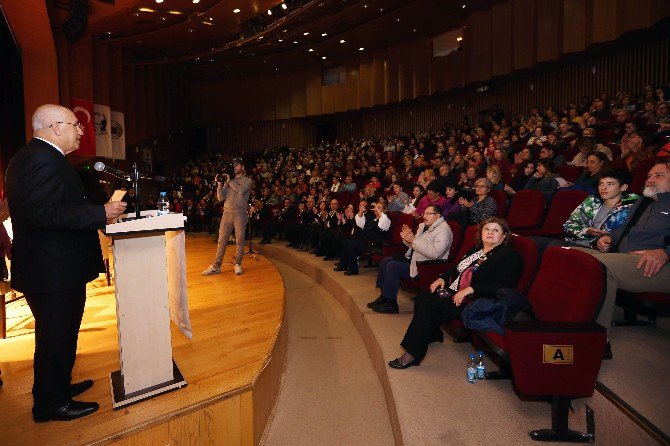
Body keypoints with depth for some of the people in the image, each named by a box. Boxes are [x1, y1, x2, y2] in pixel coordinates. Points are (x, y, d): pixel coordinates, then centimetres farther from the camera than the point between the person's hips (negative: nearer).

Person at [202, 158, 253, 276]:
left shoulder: (247, 180, 5)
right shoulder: (228, 181, 16)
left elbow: (241, 190, -17)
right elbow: (220, 198, 8)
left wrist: (230, 181, -7)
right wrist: (219, 184, -5)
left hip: (240, 214, -4)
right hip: (227, 213, 4)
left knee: (240, 240, 1)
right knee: (222, 241, 3)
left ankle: (238, 265, 12)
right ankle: (216, 266, 6)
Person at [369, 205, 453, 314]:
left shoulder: (443, 230, -15)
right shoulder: (423, 226, 14)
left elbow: (435, 253, -29)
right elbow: (412, 245, 22)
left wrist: (413, 240, -27)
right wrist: (407, 237, -1)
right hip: (412, 259, 10)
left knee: (392, 266, -21)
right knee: (385, 261, 4)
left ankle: (391, 304, -11)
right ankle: (384, 296, 8)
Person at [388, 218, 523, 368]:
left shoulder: (509, 256, -4)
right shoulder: (475, 250, 20)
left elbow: (502, 286, -17)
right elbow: (456, 270, 28)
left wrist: (470, 289, -23)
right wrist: (443, 278, 6)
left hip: (473, 303, -8)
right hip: (453, 293, 8)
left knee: (429, 304, -24)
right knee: (421, 298, -13)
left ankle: (412, 355, -17)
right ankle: (433, 334, 10)